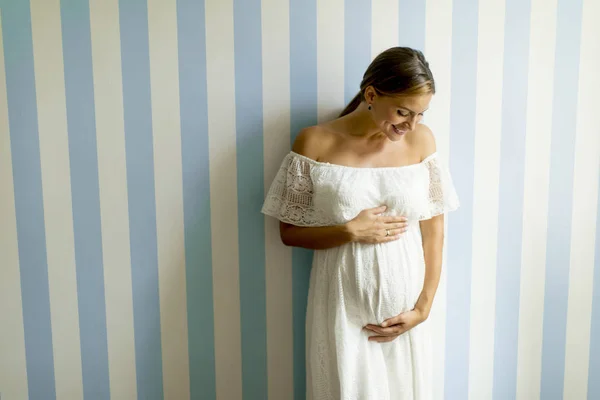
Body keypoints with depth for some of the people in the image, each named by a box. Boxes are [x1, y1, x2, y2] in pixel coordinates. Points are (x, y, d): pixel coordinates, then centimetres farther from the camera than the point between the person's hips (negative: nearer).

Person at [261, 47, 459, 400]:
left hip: (402, 310, 3)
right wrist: (350, 230, -17)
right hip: (343, 307, -2)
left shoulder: (421, 140, -3)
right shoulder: (315, 143, -9)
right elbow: (290, 232, -3)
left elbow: (434, 232, 1)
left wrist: (423, 307, -5)